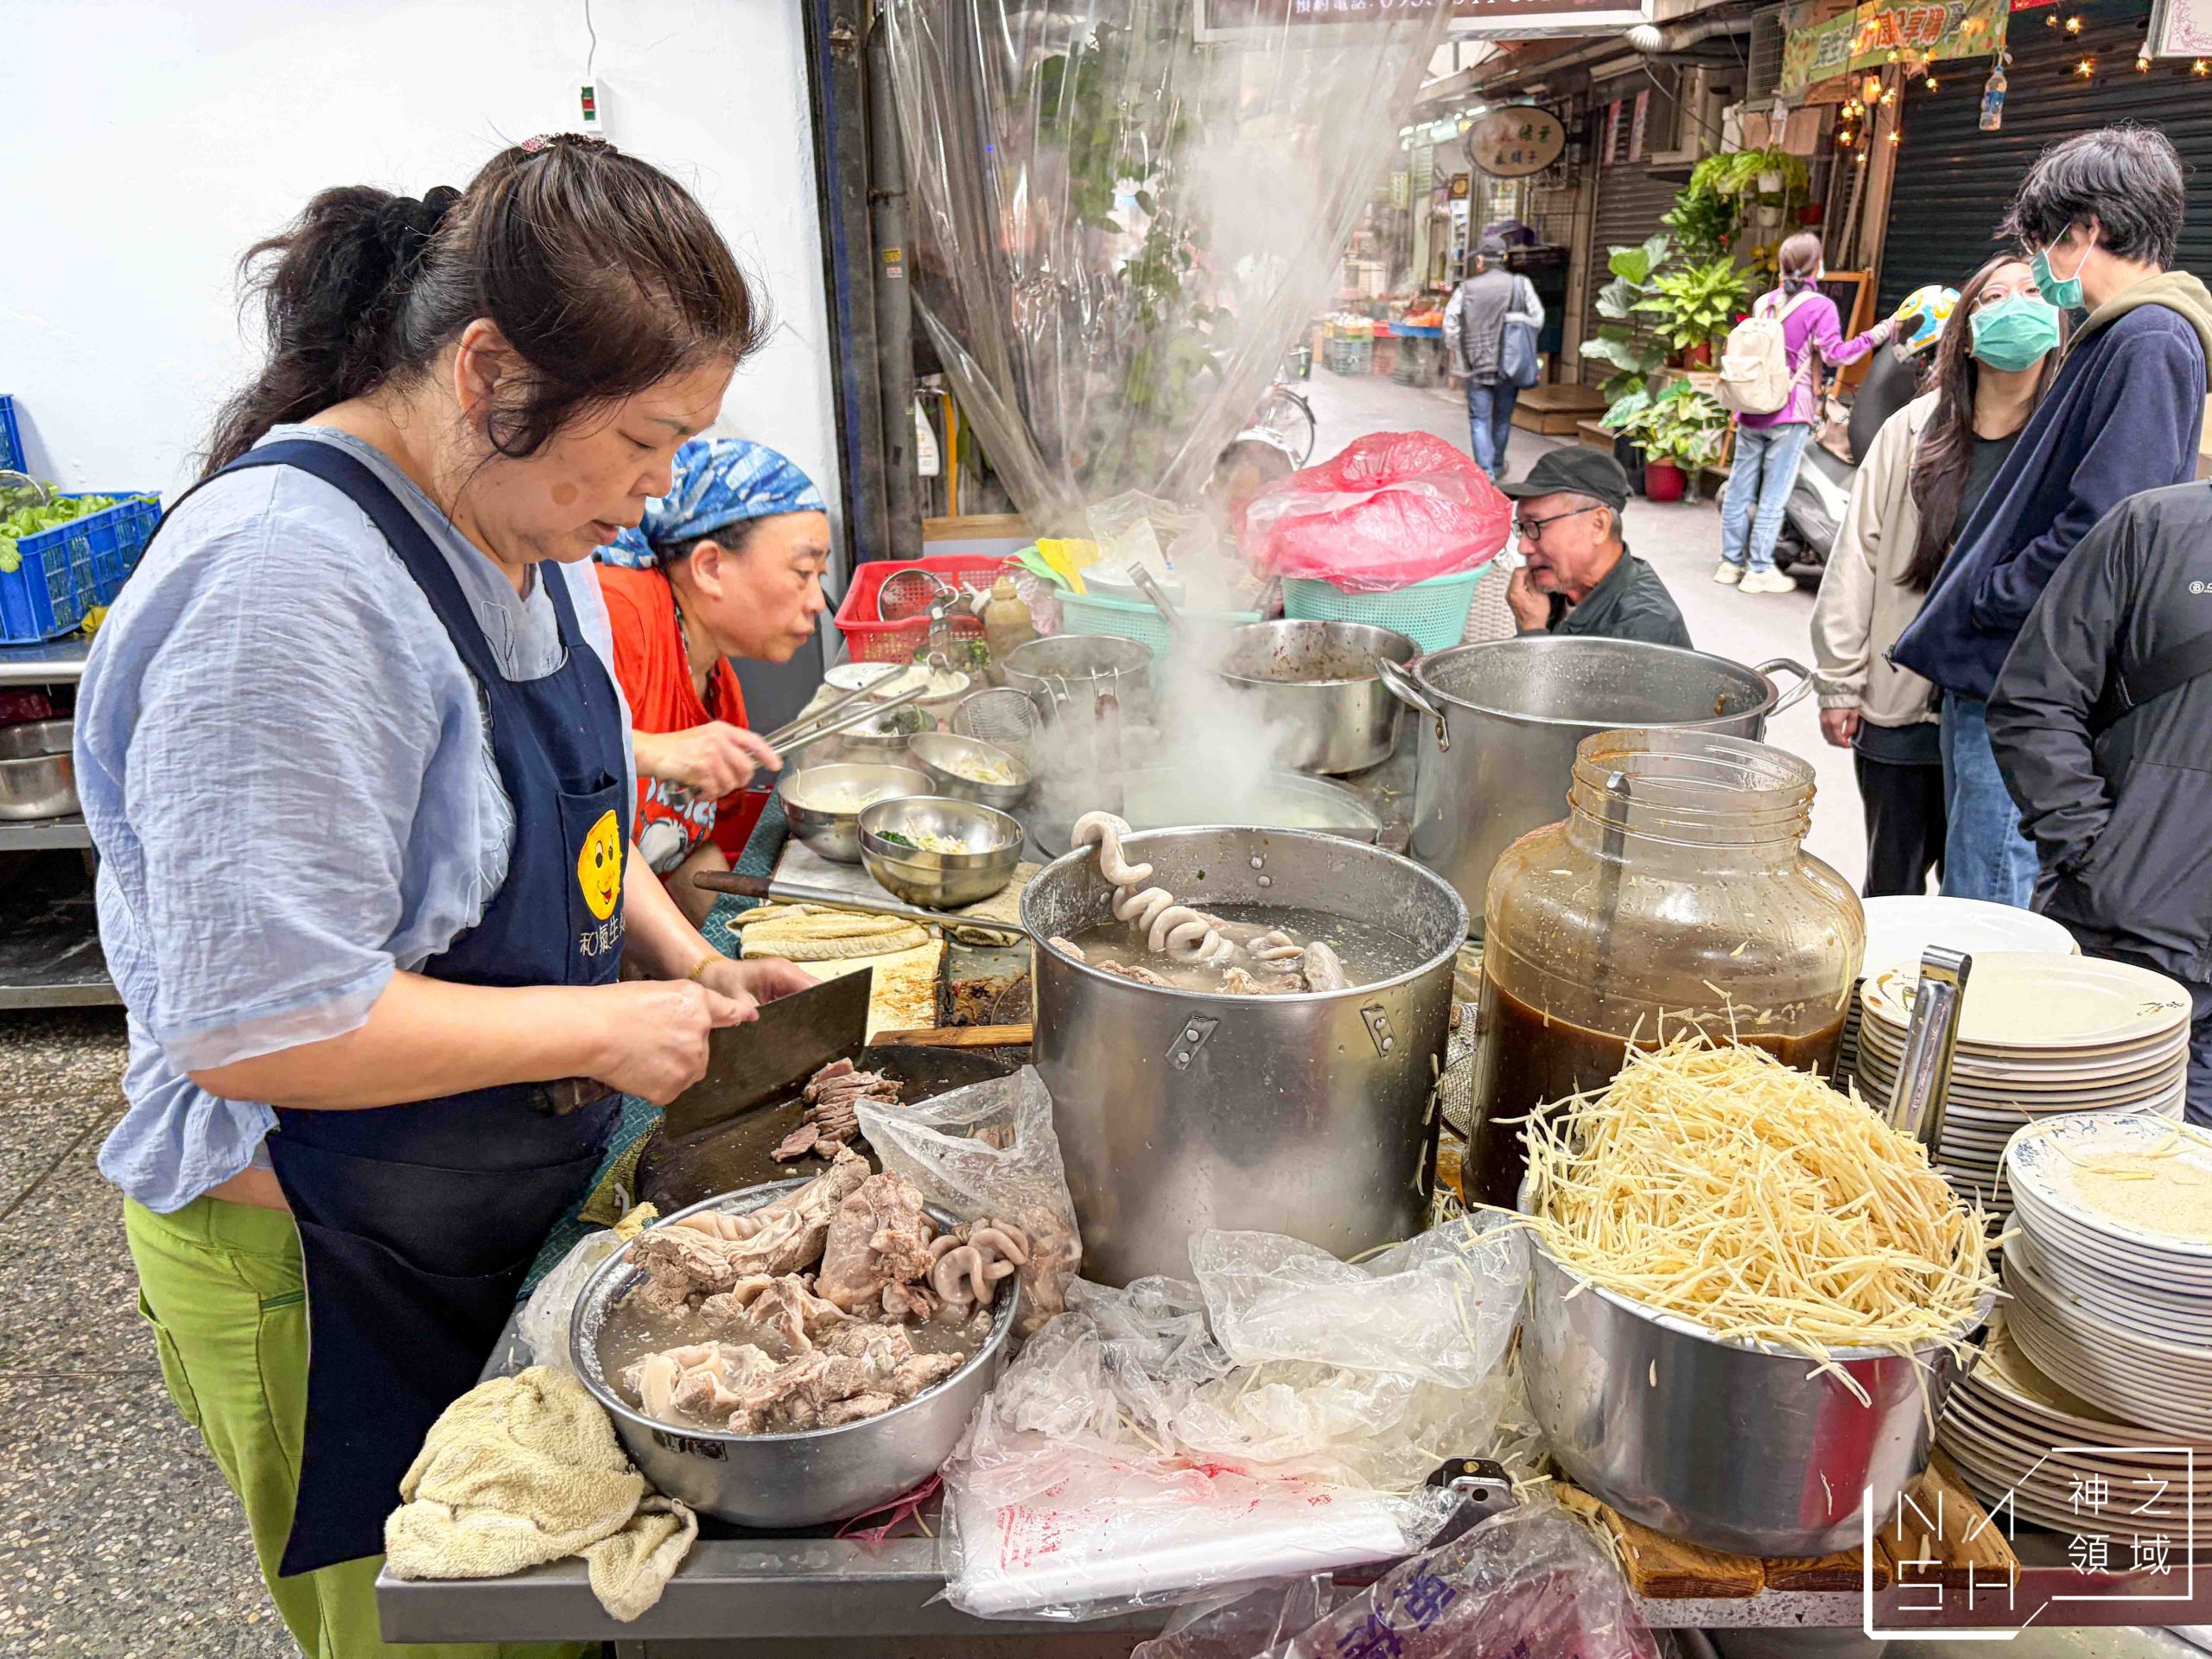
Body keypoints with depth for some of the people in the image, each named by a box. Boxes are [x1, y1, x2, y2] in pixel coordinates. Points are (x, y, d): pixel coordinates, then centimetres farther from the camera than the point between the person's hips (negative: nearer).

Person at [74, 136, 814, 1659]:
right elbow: (254, 1024, -29)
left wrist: (686, 961, 1)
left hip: (522, 1190, 8)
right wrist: (604, 1028, -21)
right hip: (327, 1268, -8)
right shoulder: (286, 583, -28)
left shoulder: (525, 523, 2)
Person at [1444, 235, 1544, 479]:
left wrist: (1454, 352, 7)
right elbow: (1537, 319, -4)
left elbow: (1450, 324, -6)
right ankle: (1497, 466, 32)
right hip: (1510, 365, 2)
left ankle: (1485, 471, -10)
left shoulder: (1467, 288, -3)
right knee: (1503, 418, 17)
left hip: (1478, 365, -2)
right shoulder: (1521, 284, -1)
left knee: (1479, 419, 3)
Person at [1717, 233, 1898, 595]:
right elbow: (1835, 354, -14)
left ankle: (1731, 561, 15)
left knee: (1739, 487, 9)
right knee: (1774, 493, -1)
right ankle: (1759, 570, 1)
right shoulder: (1820, 306, -6)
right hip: (1790, 415, -5)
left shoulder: (1765, 302, 10)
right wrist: (1879, 333, -8)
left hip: (1752, 409, 5)